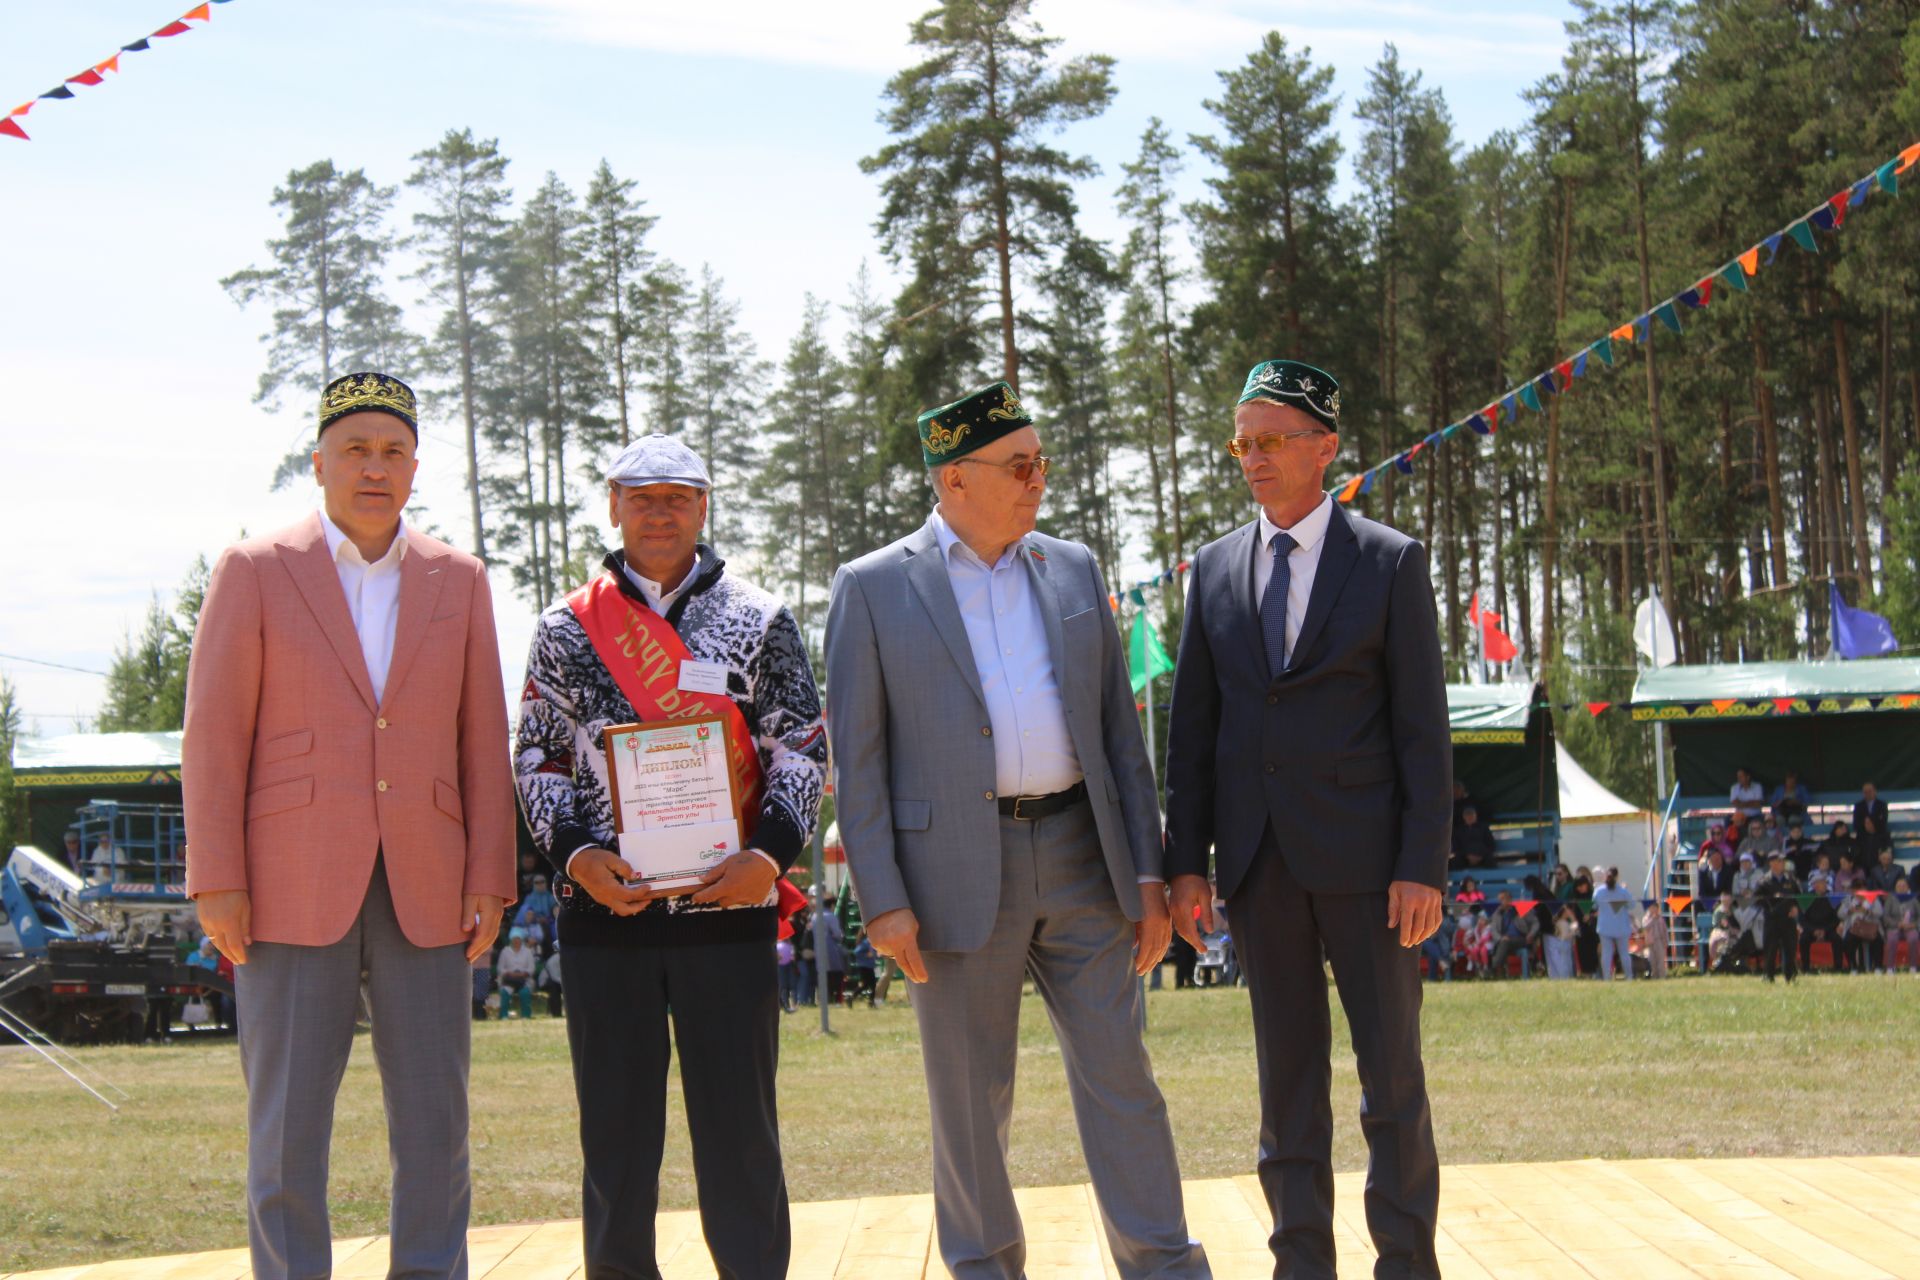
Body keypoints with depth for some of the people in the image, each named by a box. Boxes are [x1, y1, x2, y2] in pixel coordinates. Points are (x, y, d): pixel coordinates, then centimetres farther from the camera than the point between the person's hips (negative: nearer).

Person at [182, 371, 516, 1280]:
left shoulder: (458, 581, 11)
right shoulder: (254, 572, 3)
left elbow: (482, 744, 10)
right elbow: (214, 737, 0)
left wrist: (489, 883, 1)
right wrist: (217, 885, -7)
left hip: (424, 895, 2)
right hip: (293, 892, -2)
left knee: (436, 1124, 2)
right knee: (287, 1127, -2)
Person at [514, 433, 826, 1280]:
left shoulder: (760, 622, 6)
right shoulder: (566, 629, 8)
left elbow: (804, 749, 3)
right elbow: (535, 759, 7)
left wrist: (772, 852, -12)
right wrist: (576, 853, -9)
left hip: (729, 903, -1)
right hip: (605, 907, 1)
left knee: (739, 1117, 2)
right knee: (615, 1122, 6)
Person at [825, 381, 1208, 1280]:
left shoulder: (1072, 570, 10)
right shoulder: (872, 589, -1)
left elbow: (1119, 729, 11)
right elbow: (856, 760, -2)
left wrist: (1147, 869, 5)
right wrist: (883, 902, -10)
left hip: (1080, 862, 3)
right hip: (957, 871, -3)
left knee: (1120, 1078, 3)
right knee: (970, 1100, 6)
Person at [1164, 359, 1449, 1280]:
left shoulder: (1391, 563, 0)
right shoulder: (1216, 569, 10)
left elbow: (1422, 727, -3)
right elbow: (1192, 726, 10)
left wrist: (1423, 865, -10)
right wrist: (1186, 859, 4)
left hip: (1363, 855, -3)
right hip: (1259, 855, 3)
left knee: (1392, 1072, 1)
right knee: (1286, 1075, 8)